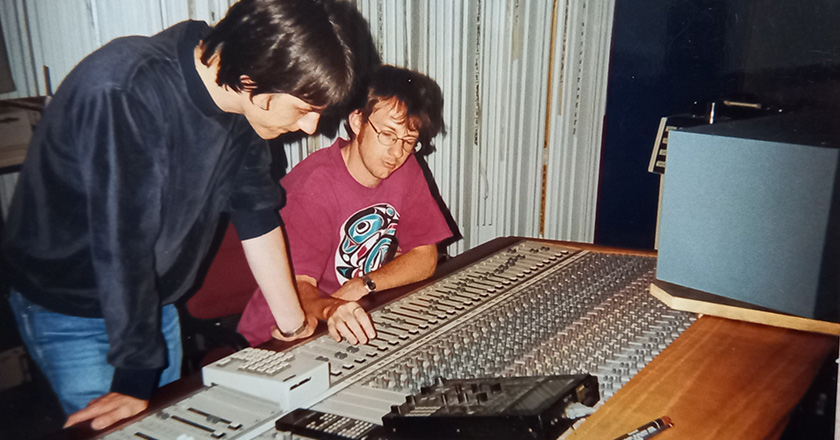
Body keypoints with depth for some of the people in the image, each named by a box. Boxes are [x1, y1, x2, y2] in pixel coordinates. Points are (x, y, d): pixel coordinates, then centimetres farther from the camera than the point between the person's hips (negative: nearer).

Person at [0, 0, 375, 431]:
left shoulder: (242, 99, -12)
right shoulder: (124, 92, -33)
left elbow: (256, 213, -4)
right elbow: (122, 242, -31)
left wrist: (293, 323, 2)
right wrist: (135, 377, -23)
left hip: (153, 298, 6)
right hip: (67, 309, -5)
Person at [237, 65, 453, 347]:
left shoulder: (405, 169, 2)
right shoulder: (315, 185, -18)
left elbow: (425, 258, 3)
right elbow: (296, 286, -22)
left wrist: (363, 284, -13)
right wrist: (330, 309, -45)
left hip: (360, 323, 5)